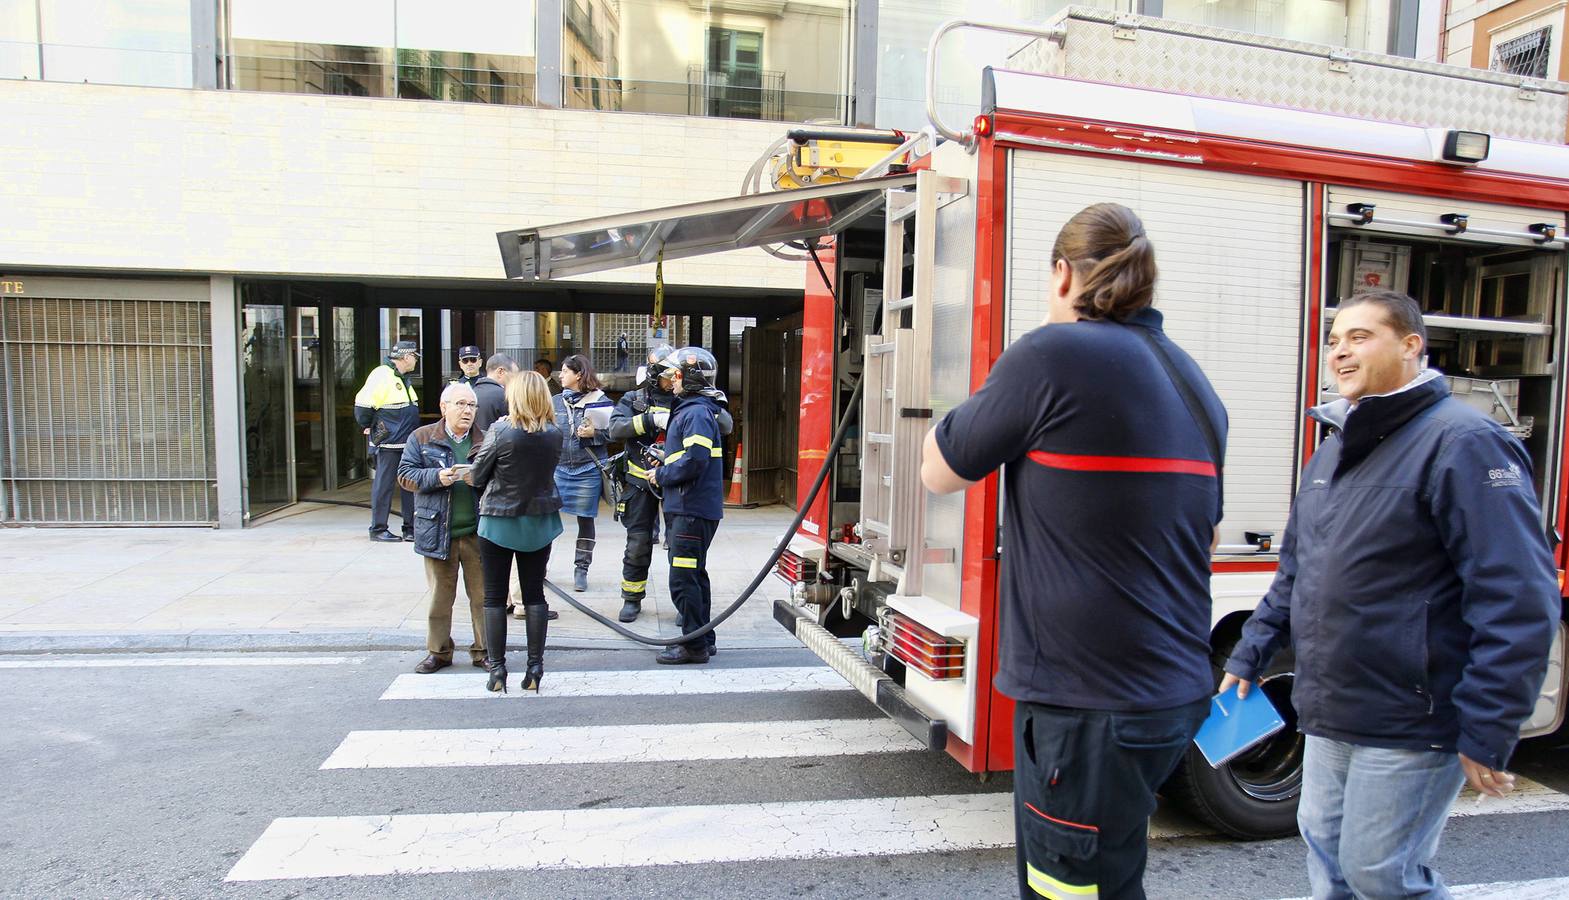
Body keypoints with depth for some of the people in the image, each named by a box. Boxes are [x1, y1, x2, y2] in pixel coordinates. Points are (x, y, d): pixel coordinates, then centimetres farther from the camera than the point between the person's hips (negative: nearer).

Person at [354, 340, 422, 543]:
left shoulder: (403, 378, 17)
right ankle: (378, 529, 7)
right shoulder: (381, 375, -13)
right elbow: (362, 404, -17)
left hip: (408, 442, 9)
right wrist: (369, 427, -8)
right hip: (388, 443, -9)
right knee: (384, 485, -1)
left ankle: (410, 528, 16)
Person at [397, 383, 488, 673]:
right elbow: (405, 475, -1)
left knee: (482, 594, 5)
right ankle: (439, 651, 22)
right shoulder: (421, 438, 3)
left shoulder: (485, 440, 6)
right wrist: (437, 477, -17)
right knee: (440, 595, 9)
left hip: (477, 531, 1)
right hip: (438, 531, -1)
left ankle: (483, 650, 16)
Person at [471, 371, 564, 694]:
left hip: (499, 522, -3)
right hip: (540, 523, 3)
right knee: (535, 595, 10)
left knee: (495, 597, 8)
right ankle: (535, 668, 11)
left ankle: (497, 668, 11)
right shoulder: (554, 434, -6)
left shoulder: (500, 432, -15)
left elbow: (477, 476, -7)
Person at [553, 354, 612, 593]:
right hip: (559, 468, 3)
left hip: (588, 470, -3)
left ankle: (581, 569, 16)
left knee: (585, 519, 6)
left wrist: (594, 433, -18)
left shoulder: (600, 401, -4)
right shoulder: (555, 401, 8)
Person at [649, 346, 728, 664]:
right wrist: (664, 466, 9)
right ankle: (703, 640, 27)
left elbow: (694, 461, -25)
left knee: (683, 579, -6)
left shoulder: (696, 413, -15)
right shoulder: (691, 409, 18)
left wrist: (661, 475, -12)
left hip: (692, 510, -11)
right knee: (695, 576, 17)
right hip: (690, 507, 11)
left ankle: (695, 645, 1)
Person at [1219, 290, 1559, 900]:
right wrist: (1249, 655, 13)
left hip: (1411, 727, -8)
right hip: (1328, 716, 8)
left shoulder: (1463, 443, -16)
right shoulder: (1334, 448, 11)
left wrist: (1488, 733, -22)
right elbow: (1295, 571, 18)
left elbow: (1519, 600, -21)